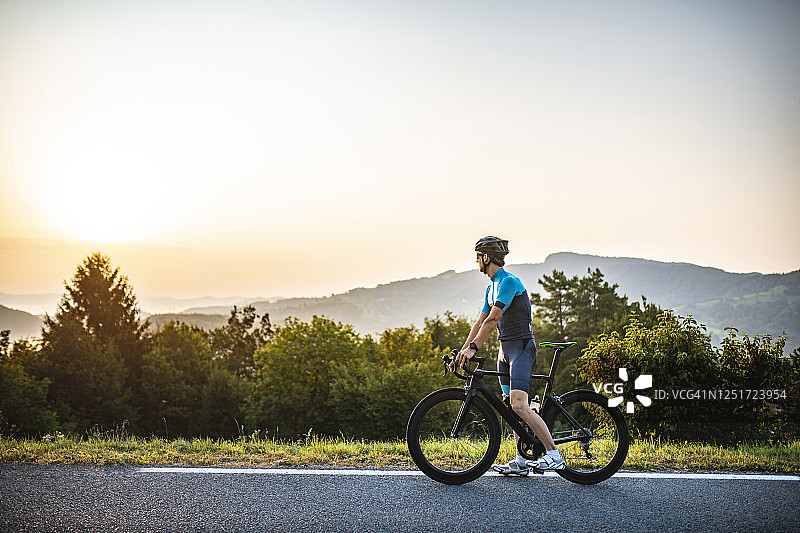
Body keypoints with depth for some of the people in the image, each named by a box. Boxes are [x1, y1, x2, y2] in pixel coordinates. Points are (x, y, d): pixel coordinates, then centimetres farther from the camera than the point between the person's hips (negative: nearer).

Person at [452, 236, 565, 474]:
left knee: (519, 406, -20)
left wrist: (473, 348, -25)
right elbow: (480, 322, 16)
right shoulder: (492, 287, 15)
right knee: (513, 408, 8)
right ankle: (521, 461, 12)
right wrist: (463, 350, 10)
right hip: (505, 349, 10)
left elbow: (493, 319, -23)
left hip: (521, 347, -10)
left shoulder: (509, 281, -15)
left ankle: (554, 455, -16)